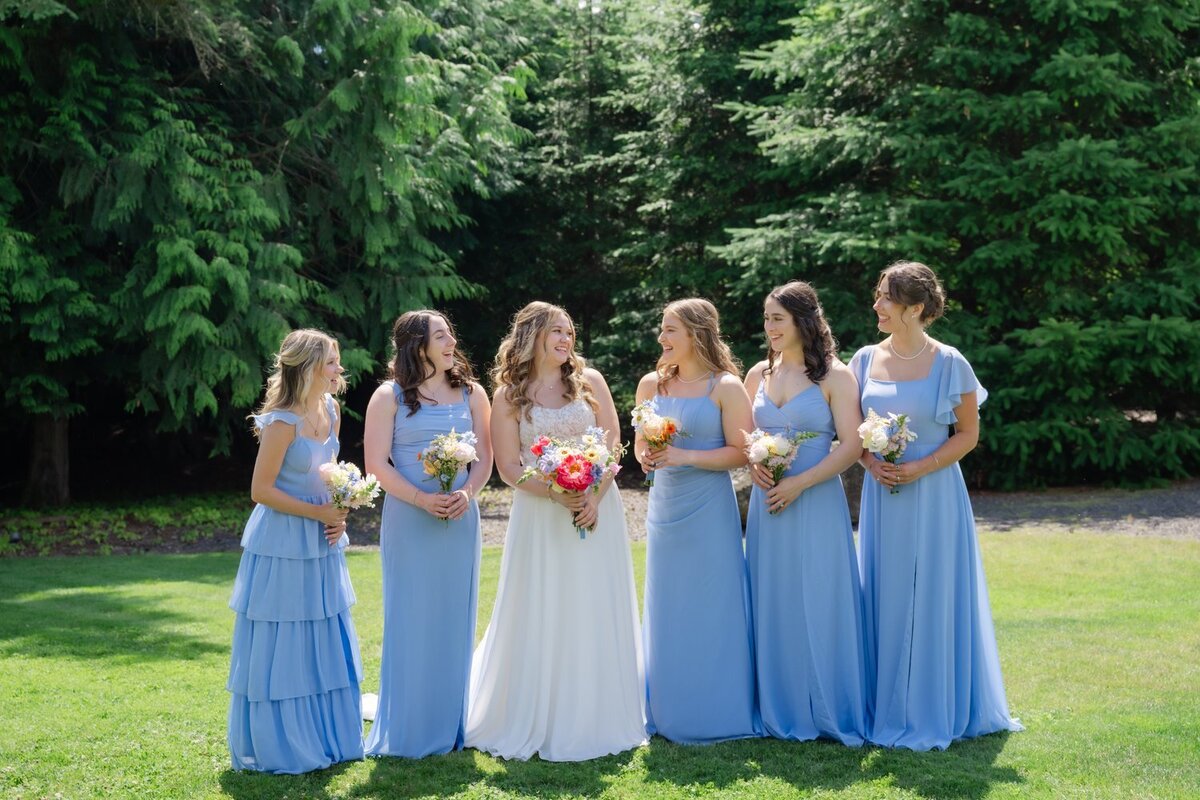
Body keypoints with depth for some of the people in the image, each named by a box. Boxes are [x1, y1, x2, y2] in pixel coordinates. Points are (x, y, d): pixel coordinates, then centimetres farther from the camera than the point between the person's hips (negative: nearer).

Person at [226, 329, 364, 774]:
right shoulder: (283, 422, -19)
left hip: (321, 545, 8)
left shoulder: (330, 411, 4)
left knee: (326, 645, 14)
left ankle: (326, 736, 28)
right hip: (283, 545, -8)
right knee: (281, 647, 2)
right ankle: (277, 748, 16)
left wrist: (338, 515, 0)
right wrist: (319, 513, -17)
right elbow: (261, 490, -18)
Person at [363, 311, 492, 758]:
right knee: (410, 621, 1)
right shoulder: (389, 396, -1)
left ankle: (450, 725, 20)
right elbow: (376, 464, -6)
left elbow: (484, 456, 7)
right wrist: (422, 499, -17)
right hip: (408, 520, -3)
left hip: (460, 519, 3)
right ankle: (407, 731, 11)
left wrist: (466, 494, -13)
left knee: (454, 620, 8)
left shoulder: (471, 393, 9)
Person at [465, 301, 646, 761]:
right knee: (541, 617, 1)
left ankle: (596, 720, 18)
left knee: (596, 614, 5)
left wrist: (595, 497, -13)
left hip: (596, 510, 2)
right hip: (540, 515, -2)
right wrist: (556, 494, -16)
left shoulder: (589, 381, 6)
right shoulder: (508, 395, 1)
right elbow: (508, 467, -3)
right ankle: (535, 722, 13)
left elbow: (612, 442, 1)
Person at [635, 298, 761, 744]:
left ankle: (713, 715, 13)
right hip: (665, 508, 5)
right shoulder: (652, 384, 9)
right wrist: (647, 457, -6)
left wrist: (685, 456, -18)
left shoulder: (726, 387, -6)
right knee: (667, 611, 10)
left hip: (709, 510, -5)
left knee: (711, 608, 0)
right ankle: (670, 715, 22)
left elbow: (740, 453, -10)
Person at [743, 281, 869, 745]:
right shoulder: (758, 375, 10)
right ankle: (781, 710, 18)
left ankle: (831, 710, 11)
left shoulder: (833, 376, -5)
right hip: (767, 501, 5)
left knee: (820, 603, -1)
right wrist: (752, 465, -3)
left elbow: (851, 445, -10)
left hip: (817, 503, -5)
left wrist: (799, 483, -16)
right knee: (772, 606, 7)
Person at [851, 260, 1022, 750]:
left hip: (933, 494, -4)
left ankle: (933, 714, 12)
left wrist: (920, 467, -15)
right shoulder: (865, 360, 5)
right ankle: (888, 708, 18)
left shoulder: (949, 364, -6)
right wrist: (870, 462, -7)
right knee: (884, 598, 7)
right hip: (881, 493, 4)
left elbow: (968, 434, -2)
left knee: (931, 598, 0)